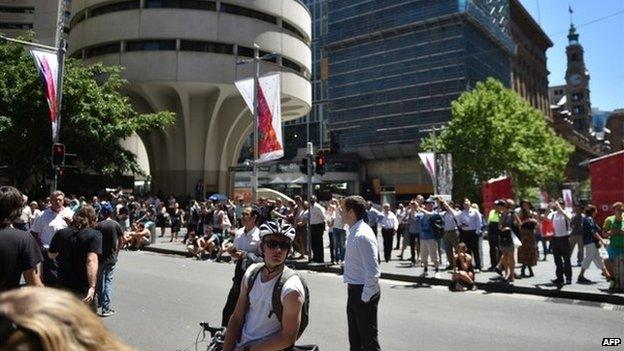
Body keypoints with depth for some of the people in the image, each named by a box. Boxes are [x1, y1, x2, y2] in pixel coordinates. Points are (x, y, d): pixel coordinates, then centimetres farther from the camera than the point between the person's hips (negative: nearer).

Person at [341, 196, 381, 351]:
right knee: (355, 338, 24)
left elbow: (373, 272, -27)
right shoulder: (353, 232, 6)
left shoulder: (362, 236, -25)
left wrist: (365, 296, -19)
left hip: (363, 292, -10)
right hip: (354, 289, 10)